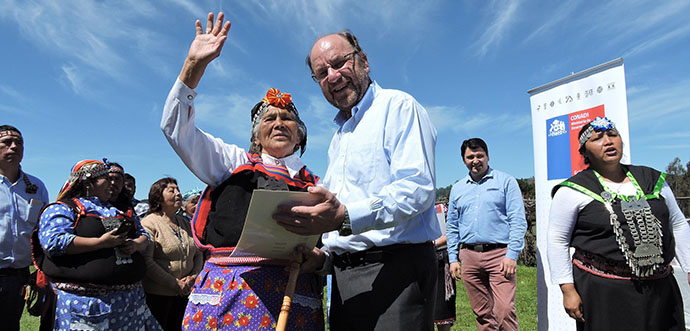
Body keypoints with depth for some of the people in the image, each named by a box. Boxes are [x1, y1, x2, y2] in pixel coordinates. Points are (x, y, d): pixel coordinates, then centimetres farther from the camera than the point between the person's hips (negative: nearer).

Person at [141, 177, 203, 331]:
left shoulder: (185, 223, 13)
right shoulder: (149, 223, -9)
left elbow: (198, 254, 13)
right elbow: (146, 261, -18)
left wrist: (193, 276, -5)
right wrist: (175, 284, -17)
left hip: (185, 293, 6)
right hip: (158, 295, -6)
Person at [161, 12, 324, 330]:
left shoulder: (315, 185, 15)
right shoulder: (235, 162, 15)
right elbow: (175, 127, 9)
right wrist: (194, 64, 2)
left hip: (293, 296, 1)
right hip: (227, 292, 0)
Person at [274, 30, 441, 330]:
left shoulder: (398, 106, -5)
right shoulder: (338, 138, 22)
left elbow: (418, 187, -19)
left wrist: (346, 218, -30)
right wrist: (323, 256, 6)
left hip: (395, 270, -7)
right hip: (343, 276, 8)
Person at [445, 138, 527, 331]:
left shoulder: (505, 181, 4)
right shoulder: (457, 188, 15)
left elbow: (518, 221, -3)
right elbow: (452, 227, 17)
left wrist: (512, 255, -12)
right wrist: (453, 258, 9)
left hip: (499, 254, -4)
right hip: (468, 256, 4)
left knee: (504, 312, -11)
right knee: (482, 314, 8)